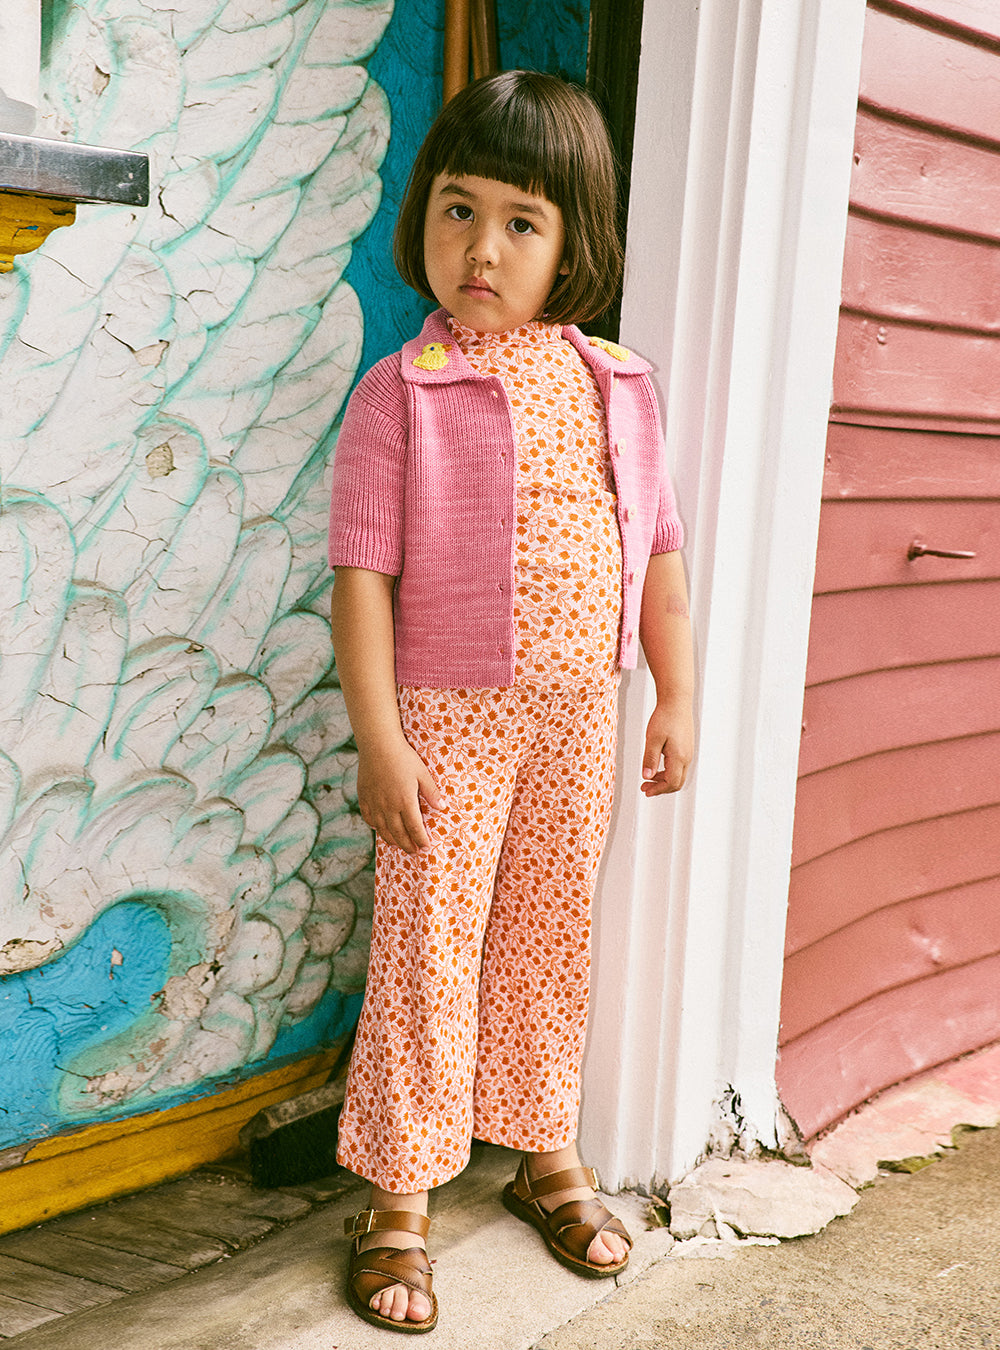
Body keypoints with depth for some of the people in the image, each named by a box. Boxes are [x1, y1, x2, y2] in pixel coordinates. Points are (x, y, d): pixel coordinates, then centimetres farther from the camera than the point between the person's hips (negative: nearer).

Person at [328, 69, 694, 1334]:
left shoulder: (618, 386, 4)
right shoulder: (402, 390, -9)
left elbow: (657, 550, 11)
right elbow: (362, 570, -11)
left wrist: (677, 696, 9)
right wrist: (378, 738, -15)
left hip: (580, 713, 4)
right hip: (449, 715, -4)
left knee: (551, 941, 16)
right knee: (427, 950, 2)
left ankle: (546, 1153, 34)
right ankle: (398, 1199, 16)